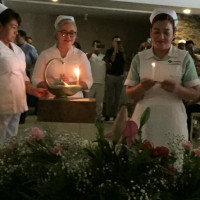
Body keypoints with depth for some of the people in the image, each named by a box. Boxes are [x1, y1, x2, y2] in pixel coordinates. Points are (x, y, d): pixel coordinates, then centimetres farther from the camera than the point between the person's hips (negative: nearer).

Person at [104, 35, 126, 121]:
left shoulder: (122, 52, 13)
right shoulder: (109, 51, 4)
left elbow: (125, 60, -3)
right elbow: (111, 60, -12)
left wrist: (122, 51, -9)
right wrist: (115, 51, -11)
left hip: (120, 76, 3)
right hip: (110, 76, -3)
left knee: (117, 96, 1)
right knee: (109, 96, -4)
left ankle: (115, 114, 5)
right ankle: (108, 114, 0)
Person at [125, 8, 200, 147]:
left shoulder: (184, 58, 1)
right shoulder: (139, 58, 4)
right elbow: (130, 94, 6)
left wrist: (176, 89, -17)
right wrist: (141, 88, -15)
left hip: (172, 121, -1)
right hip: (144, 120, 1)